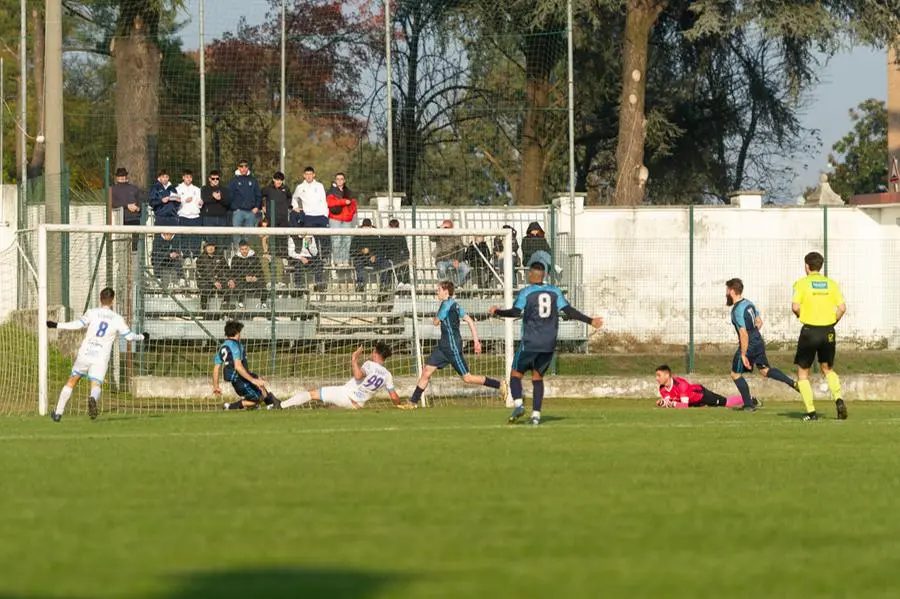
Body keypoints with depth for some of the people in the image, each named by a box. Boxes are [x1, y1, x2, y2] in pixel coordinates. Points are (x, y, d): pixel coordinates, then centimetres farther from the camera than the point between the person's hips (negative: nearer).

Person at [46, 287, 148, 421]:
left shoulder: (92, 313, 1)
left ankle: (58, 412, 17)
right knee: (96, 386, -7)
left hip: (84, 355, 1)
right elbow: (129, 336, 8)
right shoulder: (117, 319, 4)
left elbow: (78, 324, -10)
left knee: (71, 382, 16)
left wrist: (57, 325, -2)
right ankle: (93, 399, -45)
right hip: (101, 359, -1)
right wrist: (142, 337, 29)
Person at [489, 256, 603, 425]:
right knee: (538, 376, 12)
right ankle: (536, 414, 2)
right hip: (549, 344, 4)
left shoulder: (526, 292, -4)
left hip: (530, 343, -4)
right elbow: (569, 311, 2)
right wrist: (590, 321, 9)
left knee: (516, 374, 6)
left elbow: (516, 312, -14)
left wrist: (497, 312, 1)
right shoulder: (555, 291, 6)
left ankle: (518, 404, -17)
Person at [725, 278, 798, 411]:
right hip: (759, 342, 8)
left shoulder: (737, 311, -21)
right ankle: (793, 383, 5)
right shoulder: (749, 303, 7)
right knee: (765, 370, 18)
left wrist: (743, 355, -21)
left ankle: (748, 404, 12)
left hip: (748, 345, -8)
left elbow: (744, 334, -25)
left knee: (735, 374, 9)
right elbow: (759, 322, 19)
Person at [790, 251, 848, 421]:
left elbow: (795, 307, -16)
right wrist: (832, 322, 11)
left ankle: (811, 411, 2)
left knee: (803, 372, 11)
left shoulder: (802, 283, -5)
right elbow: (842, 308, -4)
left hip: (809, 331, -3)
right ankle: (838, 398, -3)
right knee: (828, 369, 22)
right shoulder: (831, 284, 4)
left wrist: (801, 316, 5)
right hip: (828, 332, 3)